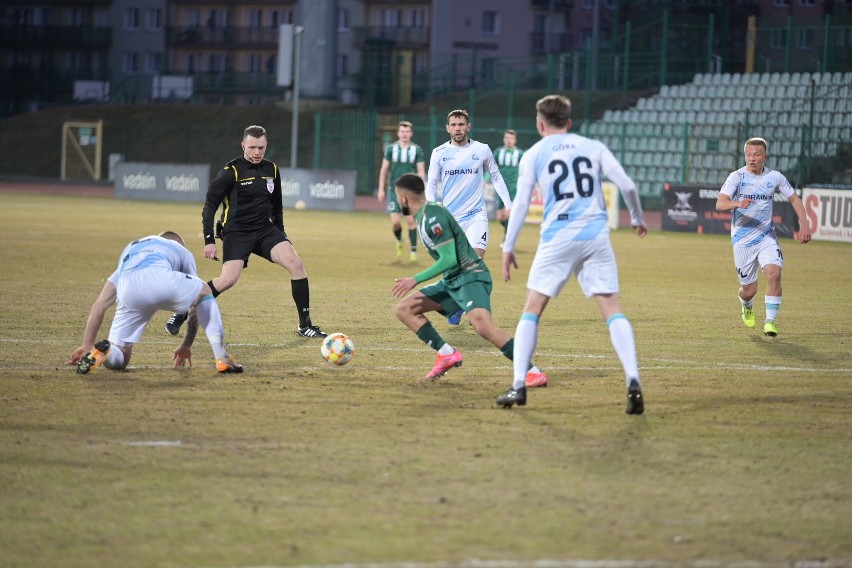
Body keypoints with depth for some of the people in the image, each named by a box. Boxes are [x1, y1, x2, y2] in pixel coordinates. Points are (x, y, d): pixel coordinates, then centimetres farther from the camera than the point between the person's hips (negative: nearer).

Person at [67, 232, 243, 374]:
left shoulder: (128, 251, 43)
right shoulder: (182, 251, 39)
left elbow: (98, 306, 36)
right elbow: (196, 305, 43)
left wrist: (87, 345, 38)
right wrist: (187, 346, 55)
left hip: (129, 291, 2)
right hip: (161, 279, -2)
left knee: (118, 361, 17)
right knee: (205, 292, 31)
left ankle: (103, 352, -20)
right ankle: (222, 358, 22)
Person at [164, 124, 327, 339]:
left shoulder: (271, 170, 8)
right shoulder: (231, 171, -9)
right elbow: (210, 206, -7)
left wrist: (281, 236, 20)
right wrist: (209, 241, -12)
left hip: (265, 229, 5)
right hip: (236, 231, -5)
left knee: (296, 264, -15)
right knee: (228, 279, -23)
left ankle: (305, 325, -6)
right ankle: (181, 315, -4)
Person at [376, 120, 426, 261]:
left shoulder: (417, 150, 0)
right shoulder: (391, 149, 2)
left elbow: (421, 171, 2)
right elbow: (384, 169, 7)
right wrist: (381, 190, 4)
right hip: (394, 190, 0)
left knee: (411, 220, -4)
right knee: (395, 221, -6)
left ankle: (413, 250, 6)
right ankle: (399, 240, 25)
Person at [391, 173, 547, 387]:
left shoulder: (432, 217, -17)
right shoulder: (423, 215, 12)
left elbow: (449, 259, -22)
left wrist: (416, 280, -18)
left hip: (470, 277, -11)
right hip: (452, 281, 11)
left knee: (482, 325, -32)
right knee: (404, 309, 7)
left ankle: (532, 372, -28)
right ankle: (447, 353, -1)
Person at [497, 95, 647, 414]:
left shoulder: (534, 155, 7)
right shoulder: (593, 147, 11)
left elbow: (521, 203, 1)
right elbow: (627, 186, 5)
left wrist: (508, 248, 7)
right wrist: (637, 218, 22)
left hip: (557, 239, -1)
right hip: (596, 236, 1)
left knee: (532, 310, 9)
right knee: (612, 310, 1)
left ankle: (518, 386, 0)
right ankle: (633, 381, -16)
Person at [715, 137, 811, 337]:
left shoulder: (775, 177, 0)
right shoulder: (737, 177, -8)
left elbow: (794, 199, 13)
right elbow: (720, 204, -20)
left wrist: (803, 224, 2)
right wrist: (738, 203, -42)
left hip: (767, 238, 1)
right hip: (742, 240, -1)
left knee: (774, 273, -23)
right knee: (749, 290, 4)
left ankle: (770, 321, -13)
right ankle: (746, 305, 41)